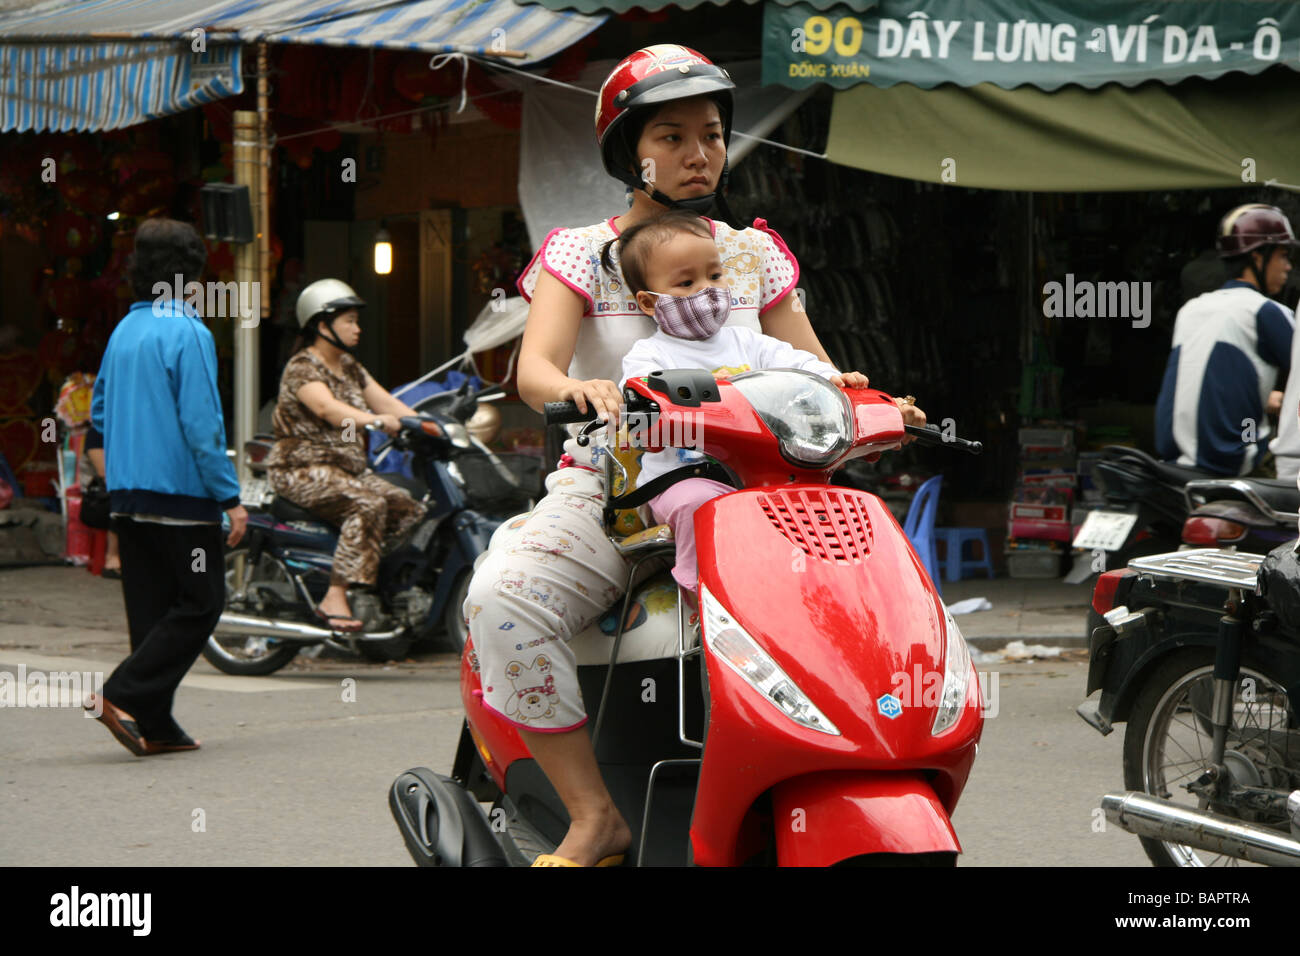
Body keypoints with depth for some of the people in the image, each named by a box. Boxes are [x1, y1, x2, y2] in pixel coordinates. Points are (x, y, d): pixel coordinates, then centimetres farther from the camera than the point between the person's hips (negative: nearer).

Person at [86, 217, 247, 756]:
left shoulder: (123, 333, 11)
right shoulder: (188, 334, -12)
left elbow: (99, 414, 17)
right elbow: (201, 424, -17)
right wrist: (230, 497, -13)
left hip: (127, 492, 8)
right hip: (180, 491, -8)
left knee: (151, 608, 10)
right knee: (201, 603, 0)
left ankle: (155, 726, 9)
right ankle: (123, 696, -11)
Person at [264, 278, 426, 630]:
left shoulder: (350, 367, 17)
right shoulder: (302, 367, -11)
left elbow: (386, 403, 11)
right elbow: (327, 408, -30)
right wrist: (377, 421, -44)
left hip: (350, 468, 9)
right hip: (302, 470, -9)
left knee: (411, 509, -9)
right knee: (368, 503, -33)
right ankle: (335, 598, -36)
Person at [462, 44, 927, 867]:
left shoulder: (755, 254, 12)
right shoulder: (578, 254, 3)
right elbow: (533, 368, -13)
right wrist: (576, 389, -38)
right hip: (606, 492, -2)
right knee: (501, 597, -32)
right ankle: (595, 816, -26)